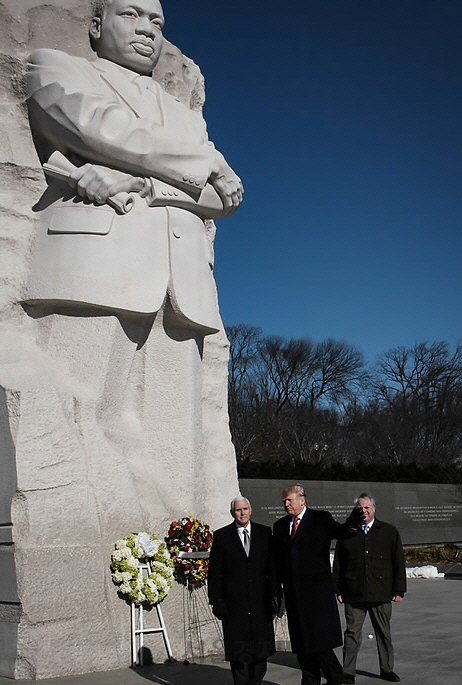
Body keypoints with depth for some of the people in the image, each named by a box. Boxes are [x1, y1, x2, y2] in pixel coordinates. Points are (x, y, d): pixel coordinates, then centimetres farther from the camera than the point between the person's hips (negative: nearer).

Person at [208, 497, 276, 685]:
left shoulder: (264, 533, 6)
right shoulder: (221, 536, 2)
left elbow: (272, 566, 7)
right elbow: (215, 572, 1)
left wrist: (273, 595, 0)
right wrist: (216, 601, -5)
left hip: (260, 601, 2)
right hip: (234, 603, -2)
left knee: (261, 648, 7)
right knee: (238, 650, 1)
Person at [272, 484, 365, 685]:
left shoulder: (321, 519, 0)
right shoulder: (280, 526, 12)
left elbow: (340, 531, -17)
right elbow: (277, 560, 11)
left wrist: (351, 524, -40)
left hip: (317, 590, -5)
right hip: (293, 591, 5)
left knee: (320, 639, -6)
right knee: (301, 643, 10)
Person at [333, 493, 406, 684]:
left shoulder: (389, 532, 3)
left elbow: (399, 563, 5)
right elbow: (338, 564, 7)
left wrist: (399, 590, 0)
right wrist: (338, 589, 3)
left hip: (381, 594, 1)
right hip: (353, 594, 0)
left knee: (383, 633, 11)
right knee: (352, 633, 4)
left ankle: (386, 669, 26)